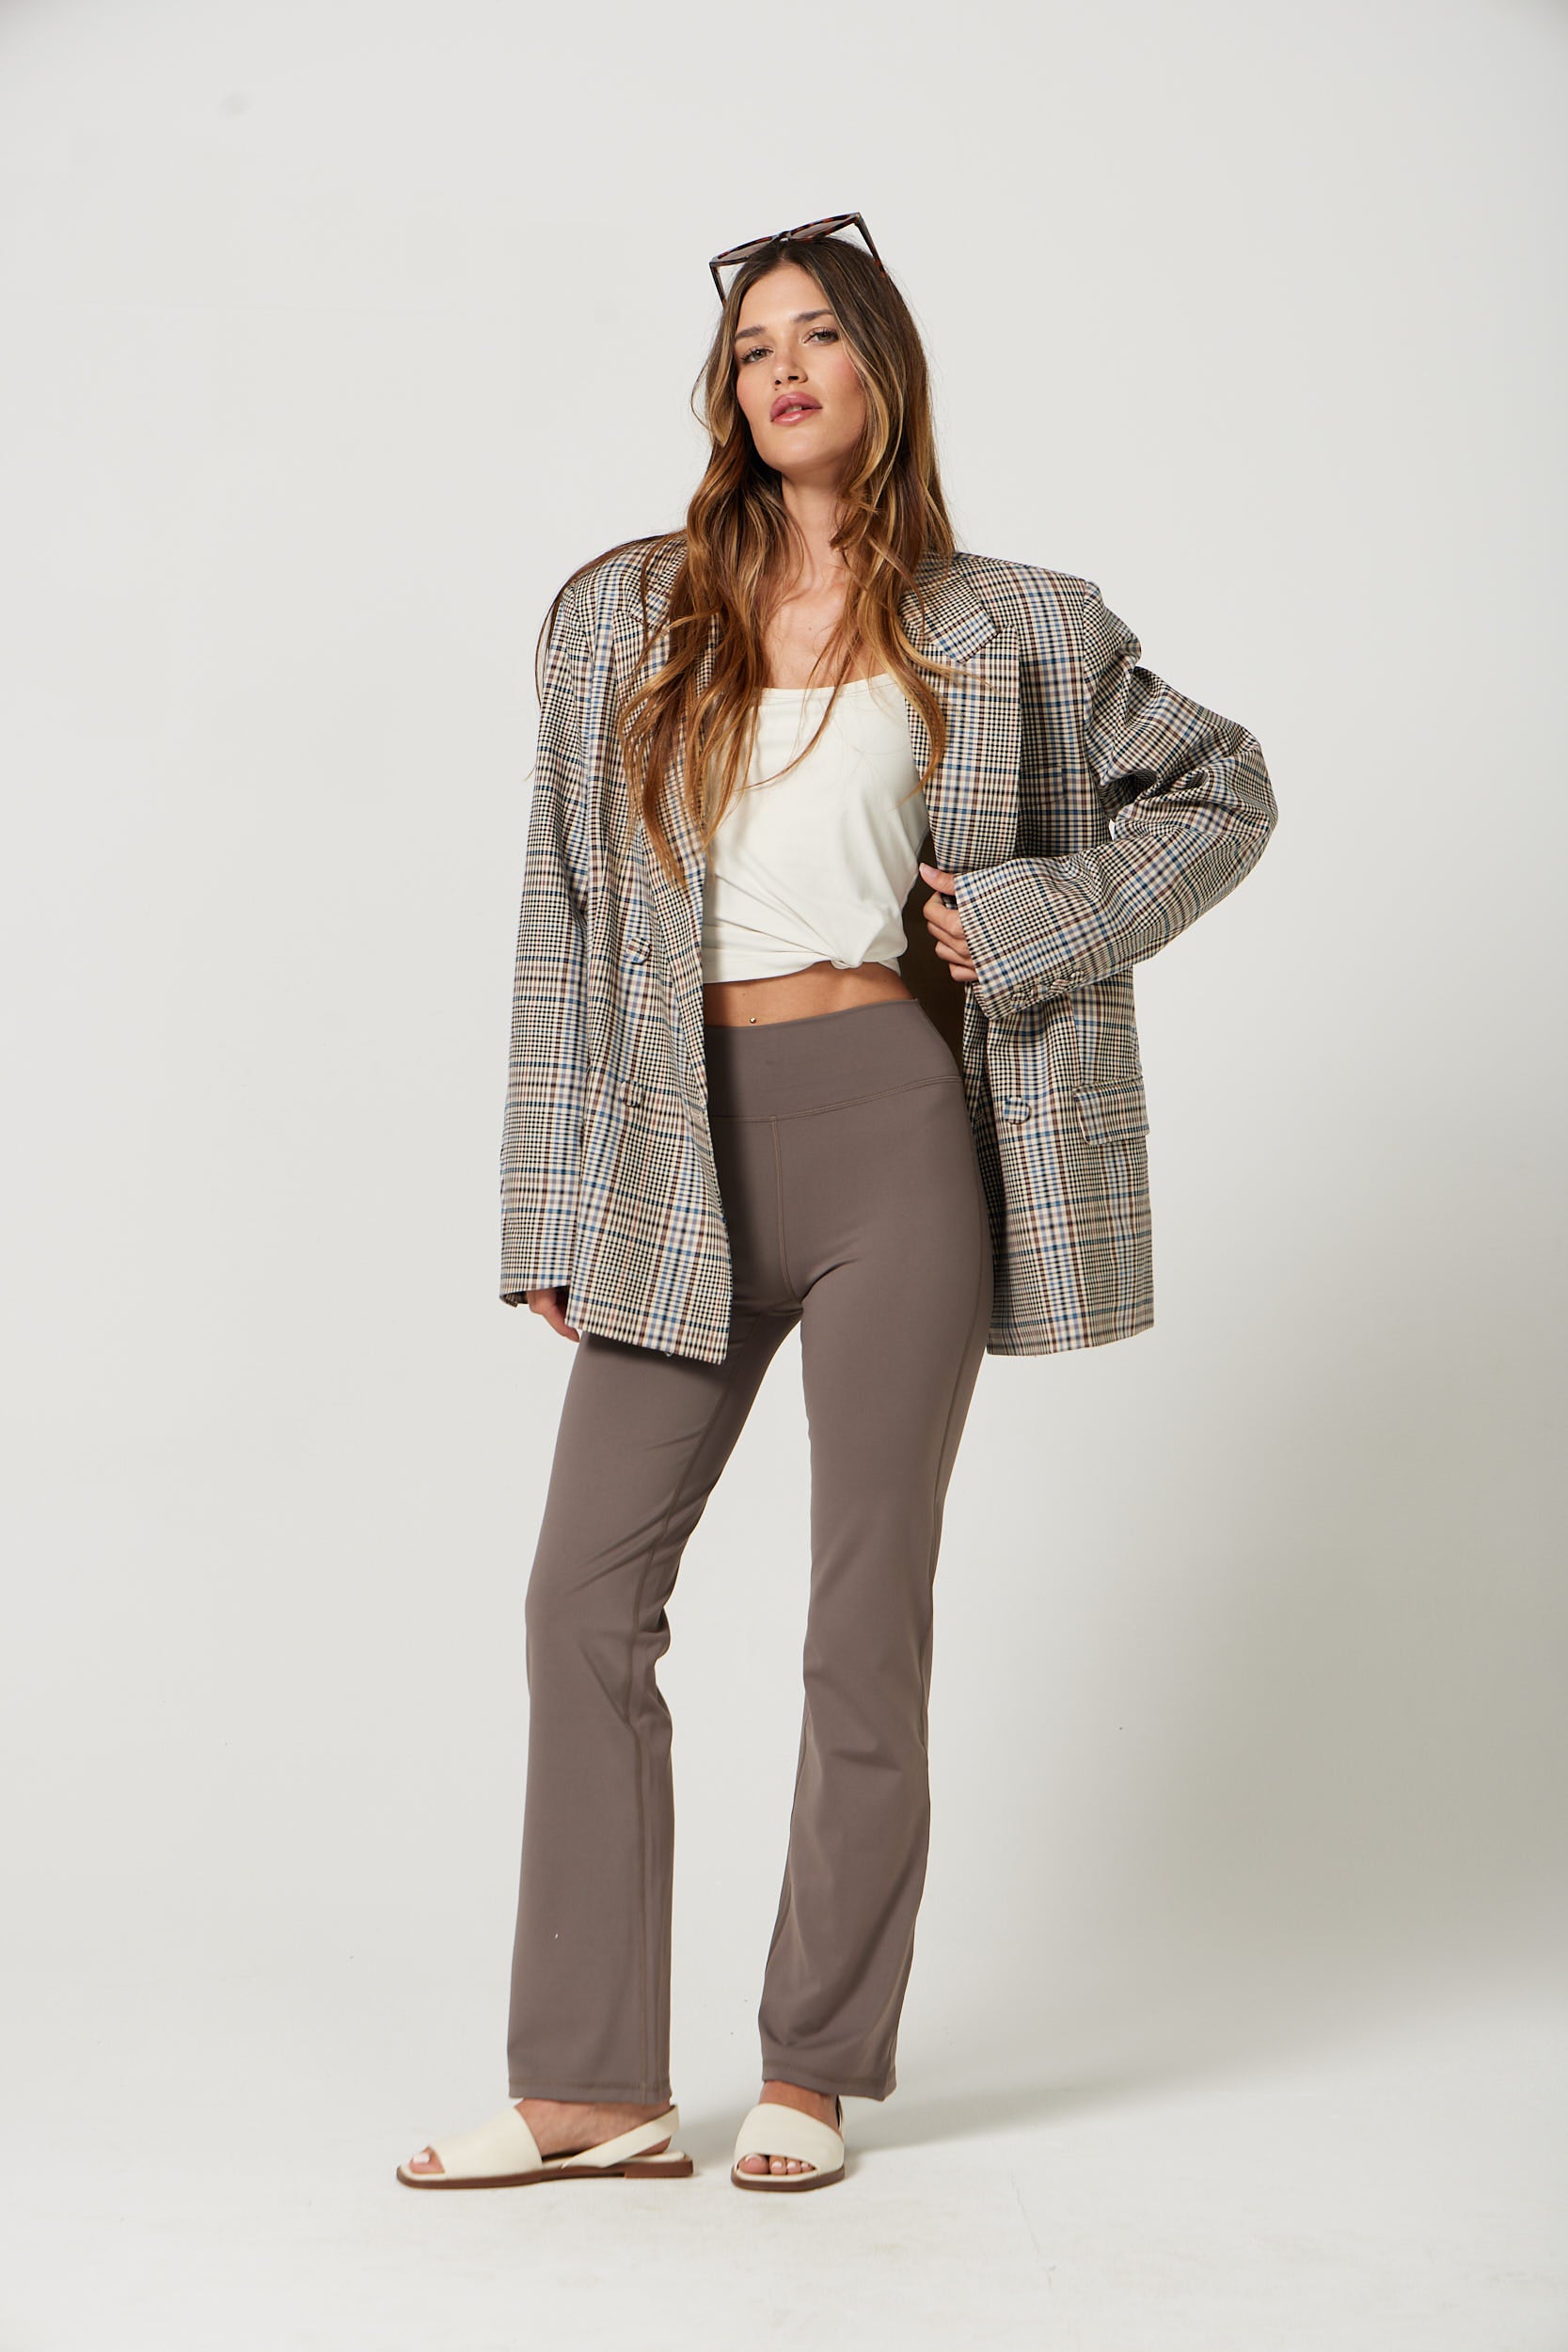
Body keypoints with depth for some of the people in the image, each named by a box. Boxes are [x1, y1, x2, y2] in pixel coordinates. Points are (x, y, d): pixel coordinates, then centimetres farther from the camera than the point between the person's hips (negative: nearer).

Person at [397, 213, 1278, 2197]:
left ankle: (815, 2069, 18)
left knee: (866, 1617, 2)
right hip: (683, 1151, 2)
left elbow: (1221, 793, 15)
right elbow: (565, 920, 8)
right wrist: (554, 1212, 3)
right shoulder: (626, 617, 8)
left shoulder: (1001, 633, 5)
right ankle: (591, 2087, 8)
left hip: (893, 1134, -2)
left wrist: (1026, 921, -1)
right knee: (587, 1595, -2)